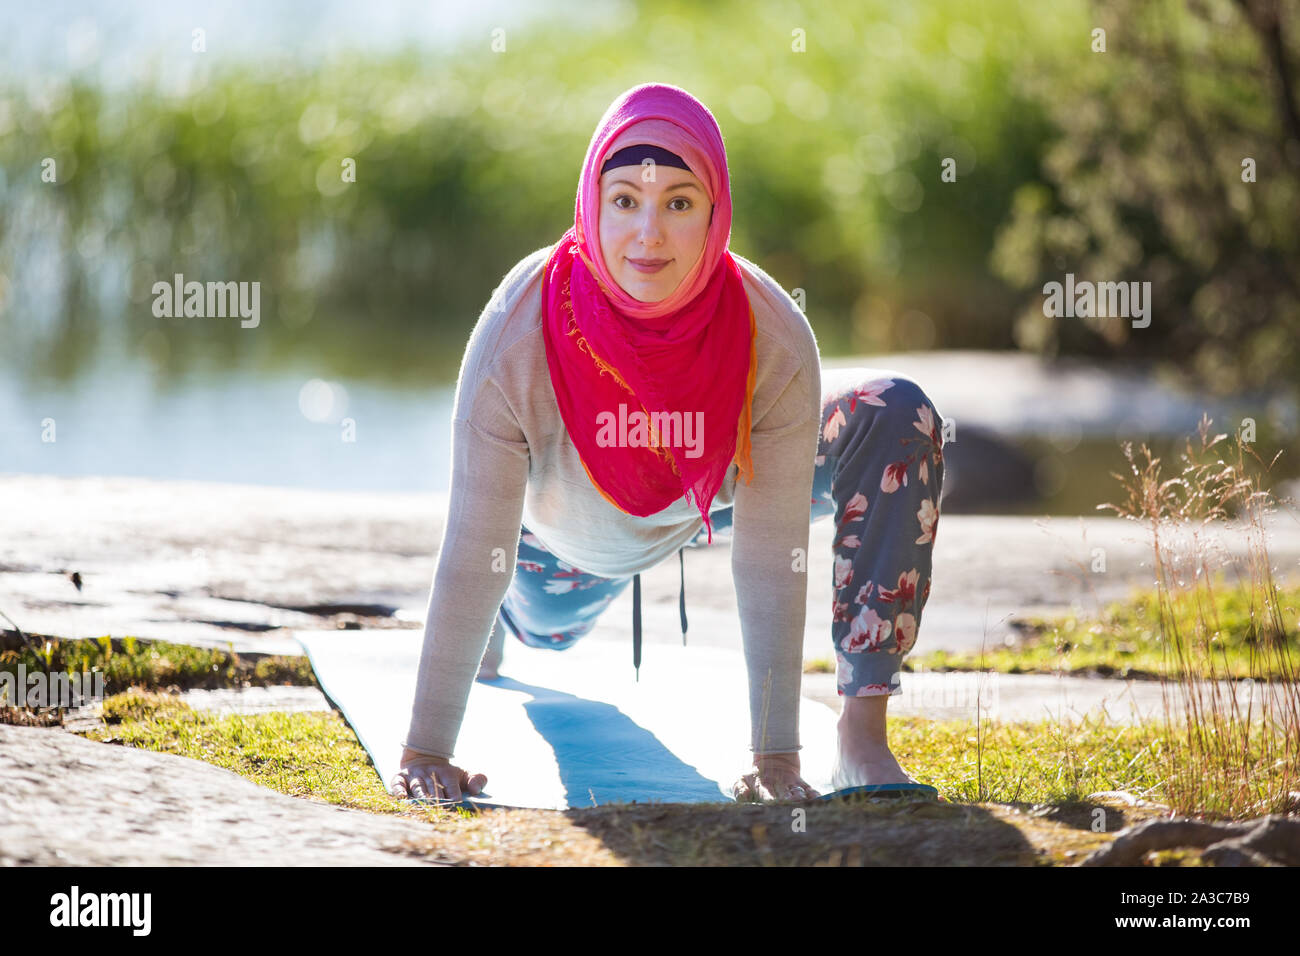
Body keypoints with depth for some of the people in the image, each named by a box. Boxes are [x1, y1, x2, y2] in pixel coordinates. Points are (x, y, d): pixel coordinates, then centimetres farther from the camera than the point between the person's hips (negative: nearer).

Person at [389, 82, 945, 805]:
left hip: (717, 490, 0)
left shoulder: (775, 340, -37)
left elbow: (771, 558, -33)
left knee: (899, 419, -25)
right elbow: (473, 553, -34)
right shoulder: (515, 338, -39)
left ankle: (863, 738, -24)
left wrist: (776, 755, -35)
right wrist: (426, 751, -34)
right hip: (566, 536, 0)